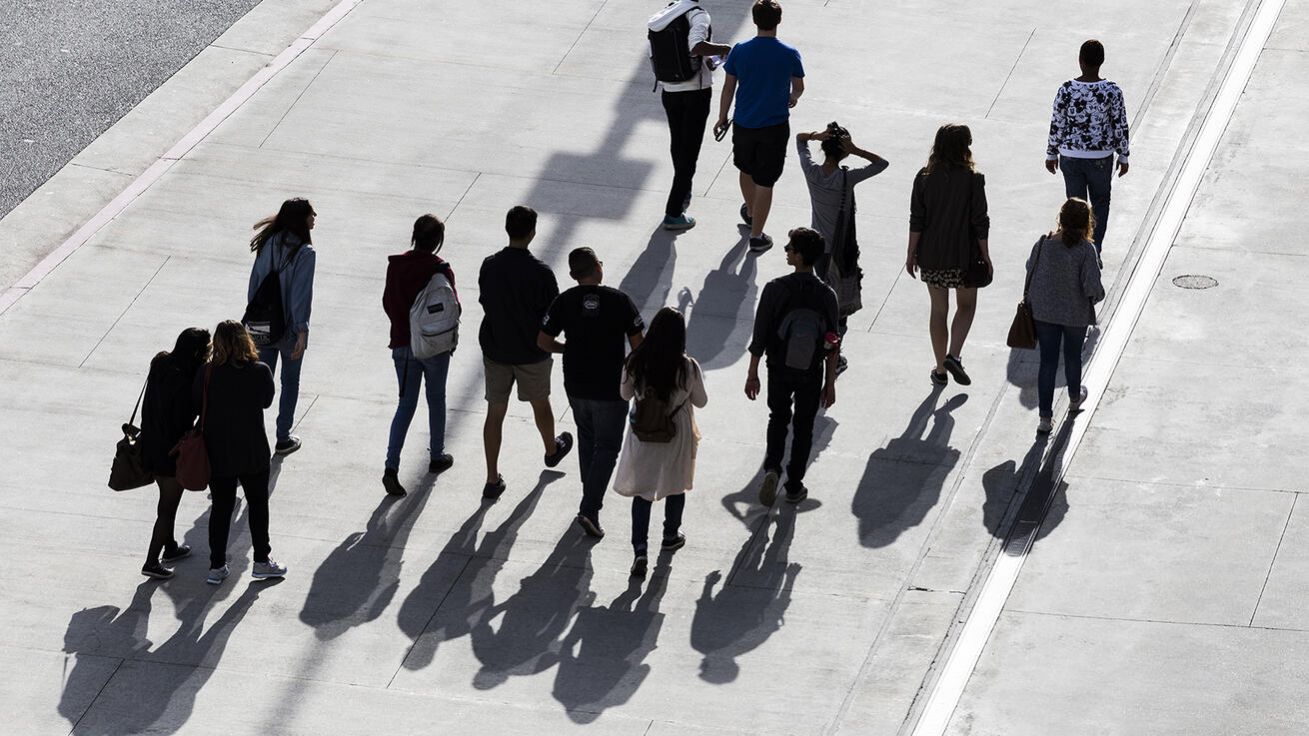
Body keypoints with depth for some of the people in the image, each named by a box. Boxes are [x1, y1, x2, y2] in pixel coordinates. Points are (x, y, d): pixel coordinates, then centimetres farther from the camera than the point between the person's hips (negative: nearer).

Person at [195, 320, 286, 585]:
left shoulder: (206, 374, -15)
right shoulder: (260, 372, -15)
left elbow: (196, 405, -5)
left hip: (216, 454, 1)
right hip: (252, 452, -1)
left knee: (221, 507, 13)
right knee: (257, 504, 18)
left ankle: (217, 566, 18)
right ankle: (262, 561, 26)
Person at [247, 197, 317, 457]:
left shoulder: (269, 243, -3)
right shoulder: (304, 253, -19)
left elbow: (254, 282, 3)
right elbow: (301, 294, -21)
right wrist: (302, 332, -19)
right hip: (289, 328, -4)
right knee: (290, 383, 12)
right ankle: (283, 438, 19)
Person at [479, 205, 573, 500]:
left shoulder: (489, 266, -11)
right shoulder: (540, 273, -22)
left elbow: (485, 304, 3)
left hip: (495, 350, 2)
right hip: (531, 352, -2)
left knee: (495, 413, 9)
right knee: (540, 403, 23)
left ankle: (492, 480, 10)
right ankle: (552, 450, 50)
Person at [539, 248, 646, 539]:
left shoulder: (564, 301, -7)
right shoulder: (619, 300, -14)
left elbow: (543, 341, -3)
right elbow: (638, 344, -11)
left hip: (577, 386, 3)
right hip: (611, 388, -3)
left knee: (587, 439, 25)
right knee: (607, 447, 6)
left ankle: (591, 497, 36)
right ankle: (589, 509, -6)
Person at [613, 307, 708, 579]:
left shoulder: (635, 362, -16)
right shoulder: (688, 367, -21)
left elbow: (626, 394, 0)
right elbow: (701, 401, -6)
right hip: (677, 434, -1)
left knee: (642, 490, 8)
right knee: (676, 485, 22)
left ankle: (640, 550, -2)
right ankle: (671, 536, 41)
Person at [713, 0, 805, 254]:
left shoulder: (739, 51, -10)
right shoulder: (789, 54, -12)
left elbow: (728, 87, -2)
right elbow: (798, 88, 4)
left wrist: (722, 118, 13)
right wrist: (792, 99, 27)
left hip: (744, 125, 2)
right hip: (775, 127, -2)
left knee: (746, 170, 27)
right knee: (765, 182, 5)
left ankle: (751, 212, 50)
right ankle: (756, 237, 9)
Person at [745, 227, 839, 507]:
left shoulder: (775, 289, -18)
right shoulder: (826, 295, -13)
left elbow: (759, 337, -12)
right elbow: (833, 345, -7)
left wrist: (752, 374, 0)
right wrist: (830, 383, 5)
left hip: (779, 369, 0)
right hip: (811, 372, 0)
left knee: (778, 418, 22)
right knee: (803, 427, 16)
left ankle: (772, 467, 2)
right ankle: (794, 486, 23)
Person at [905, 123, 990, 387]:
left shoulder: (924, 178, -7)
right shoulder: (972, 179, -13)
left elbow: (916, 221, -4)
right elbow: (980, 222, -9)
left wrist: (911, 254, 5)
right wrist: (985, 255, 2)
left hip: (931, 256, 2)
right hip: (964, 255, -2)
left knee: (939, 309, 13)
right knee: (966, 305, 17)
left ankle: (940, 369, 19)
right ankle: (953, 355, -2)